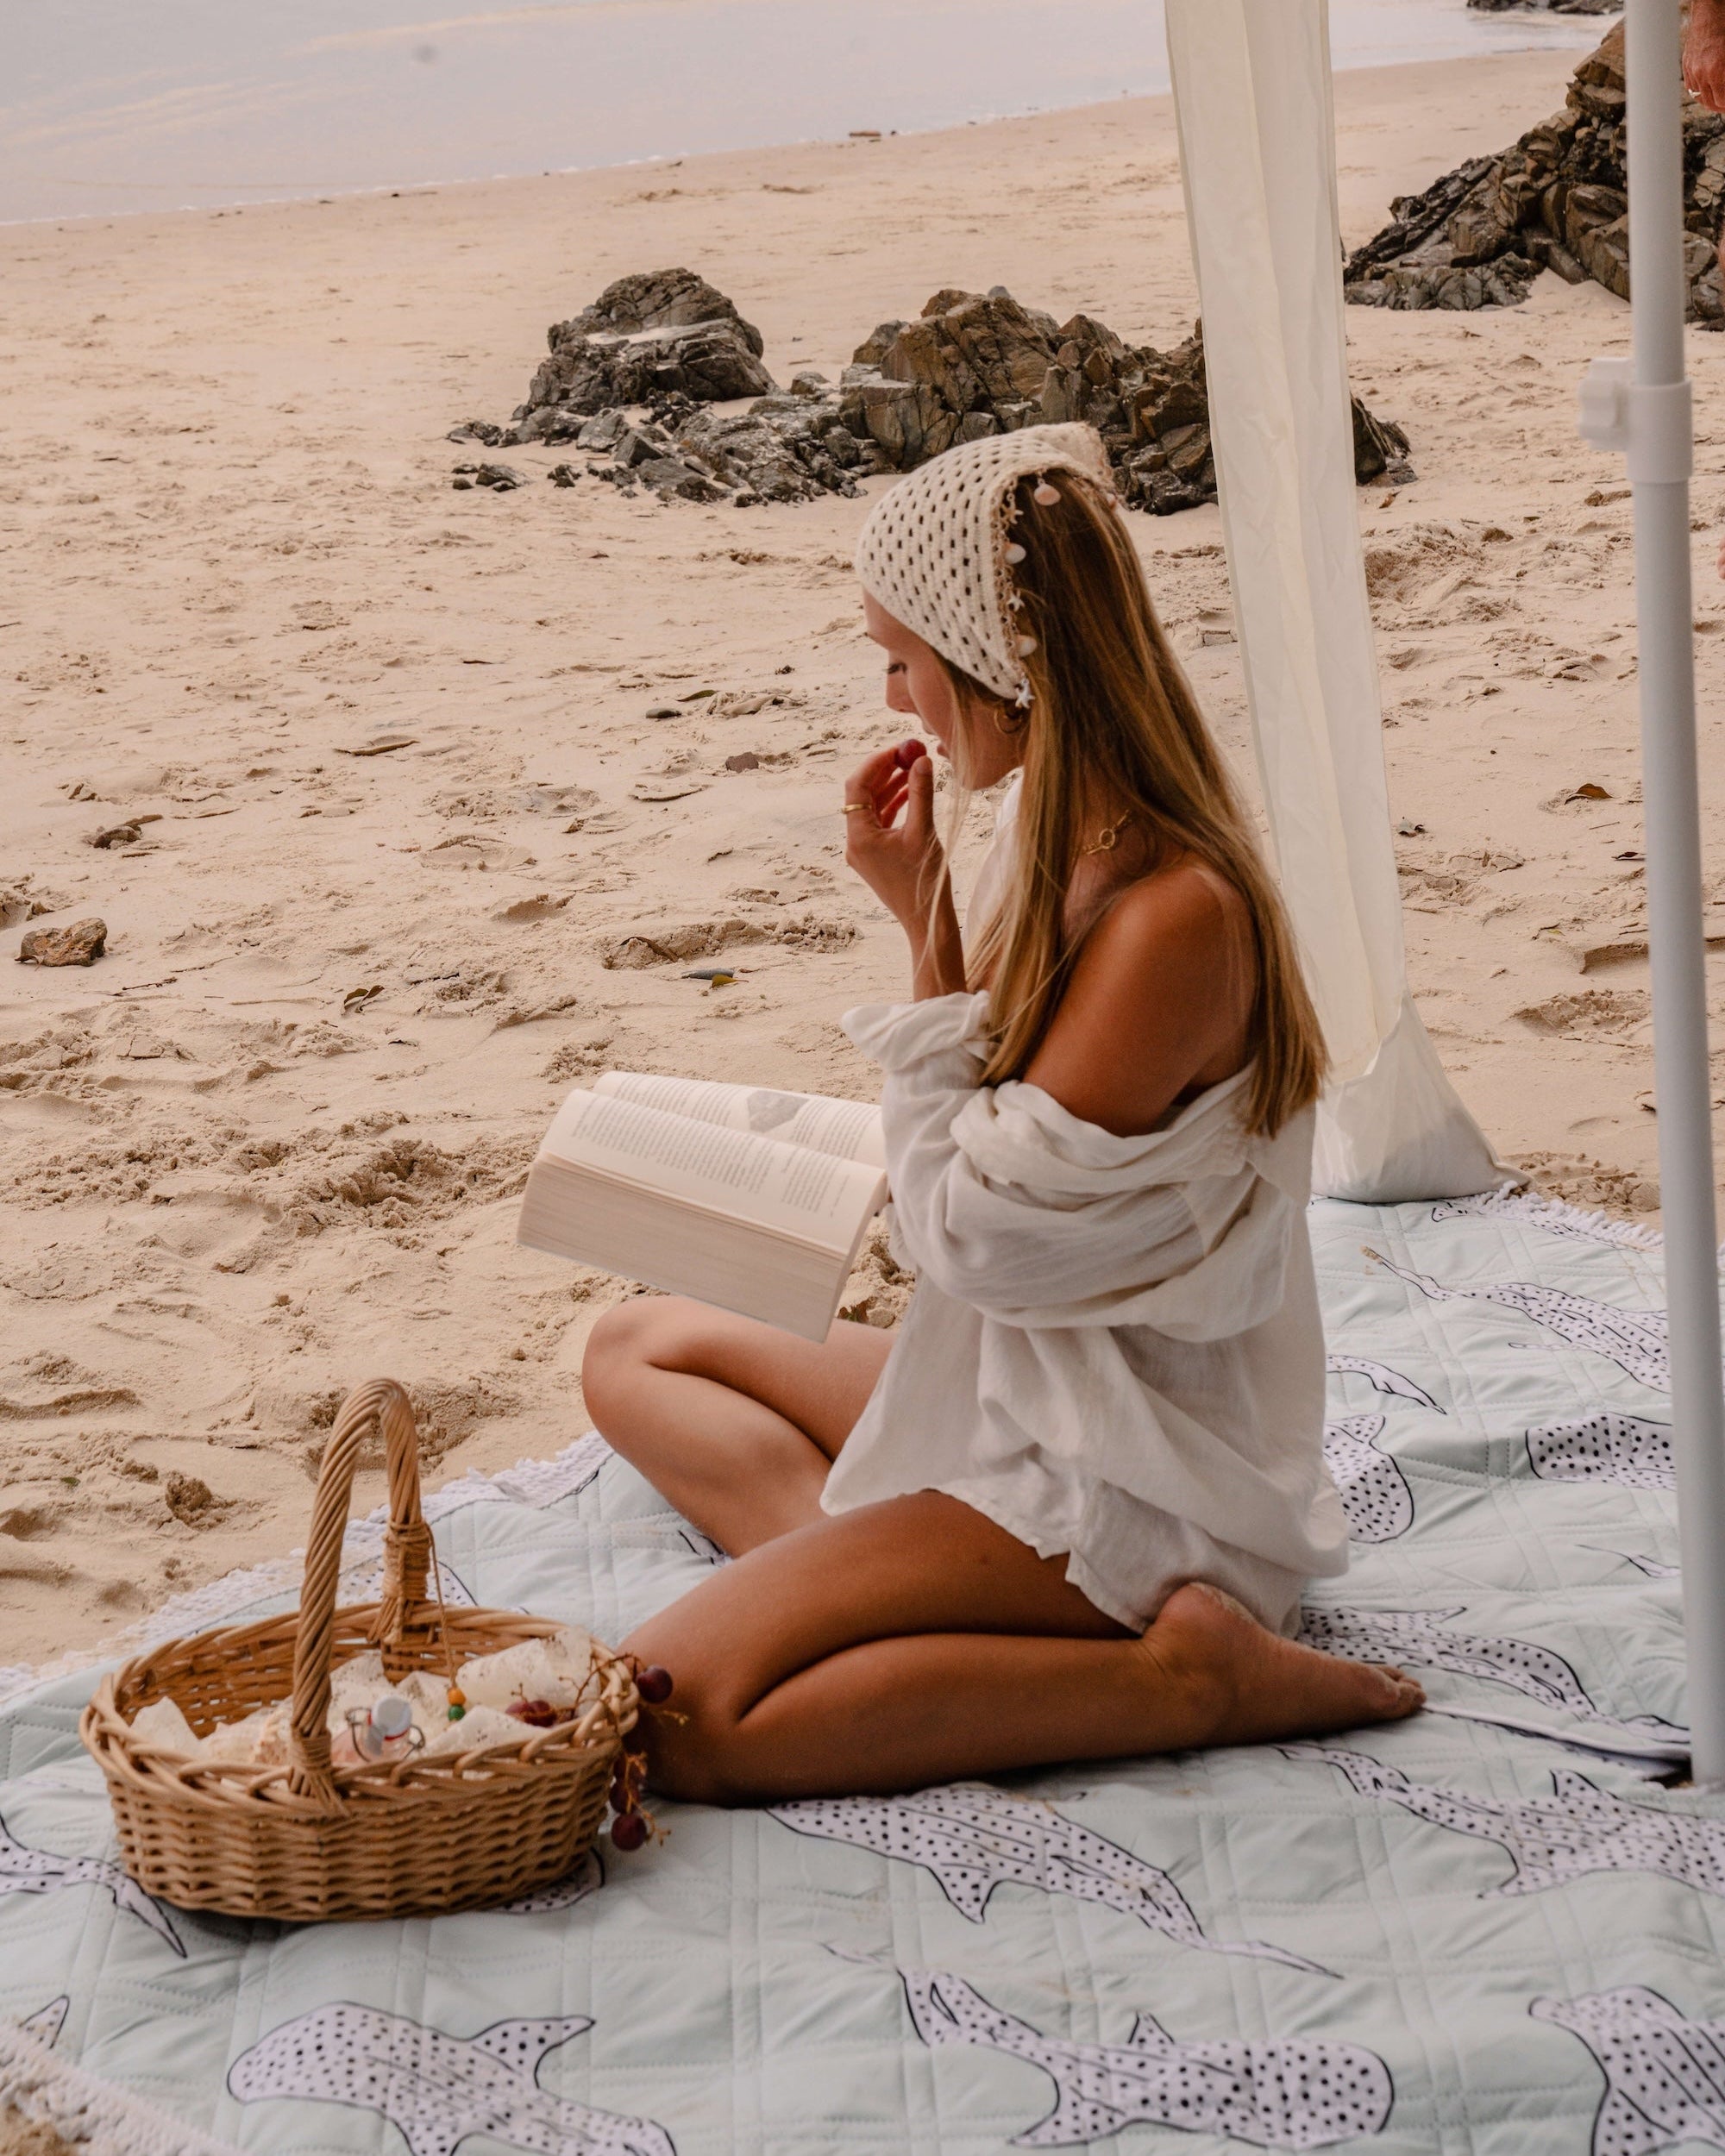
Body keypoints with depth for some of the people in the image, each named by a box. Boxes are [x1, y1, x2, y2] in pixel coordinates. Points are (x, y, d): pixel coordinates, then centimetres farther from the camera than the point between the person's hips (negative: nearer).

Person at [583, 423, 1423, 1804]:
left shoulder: (1176, 914, -27)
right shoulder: (1057, 832, 3)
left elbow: (975, 1228, -21)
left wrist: (921, 917, -19)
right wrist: (928, 911, 0)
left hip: (1117, 1480, -10)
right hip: (1020, 1381, 10)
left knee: (680, 1719, -20)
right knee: (638, 1351, 21)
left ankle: (1178, 1679, -14)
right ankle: (851, 1570, -5)